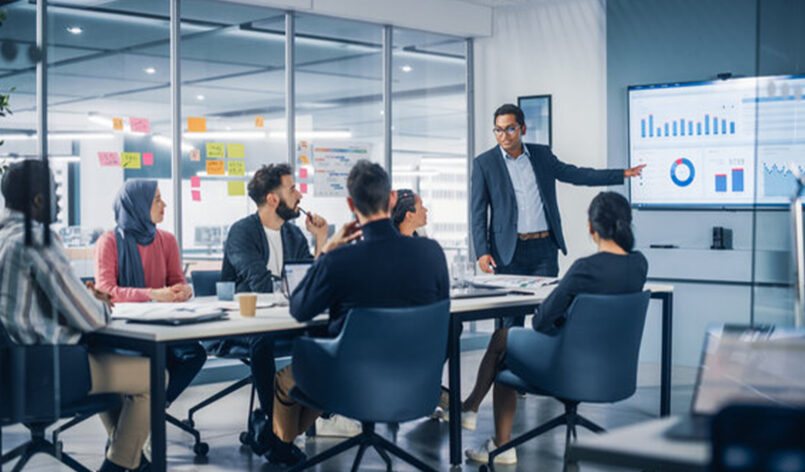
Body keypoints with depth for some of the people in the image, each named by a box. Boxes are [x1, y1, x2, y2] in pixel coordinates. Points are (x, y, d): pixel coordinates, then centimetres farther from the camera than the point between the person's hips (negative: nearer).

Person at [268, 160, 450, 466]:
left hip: (355, 387, -5)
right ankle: (287, 442, 55)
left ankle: (282, 446, 55)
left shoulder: (339, 261, -26)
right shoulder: (431, 251, -16)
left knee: (285, 378, 29)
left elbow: (299, 310, -8)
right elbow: (441, 305, 4)